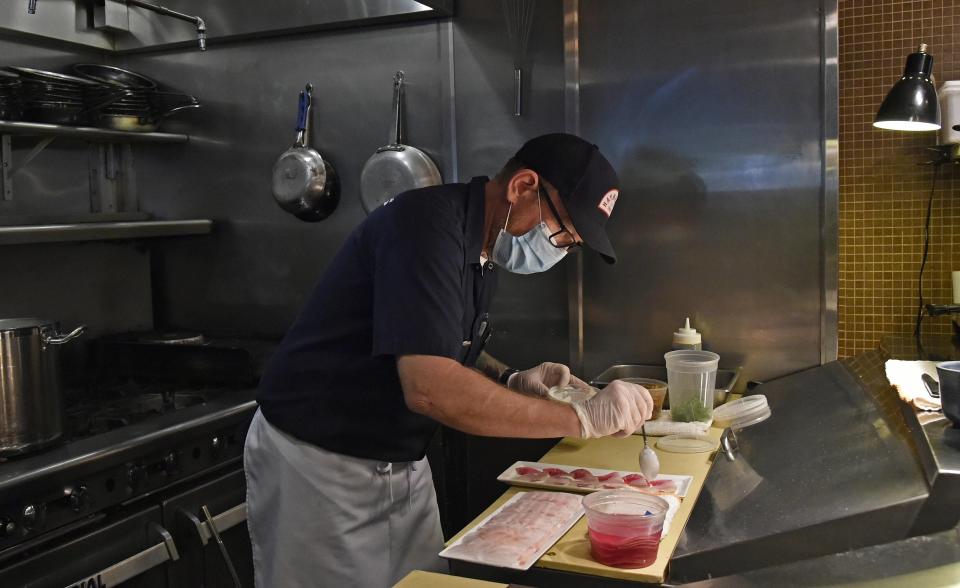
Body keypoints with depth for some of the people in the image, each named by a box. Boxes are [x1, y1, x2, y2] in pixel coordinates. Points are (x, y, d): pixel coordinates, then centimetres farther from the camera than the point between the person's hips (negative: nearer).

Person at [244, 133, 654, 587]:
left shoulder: (483, 245, 3)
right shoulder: (427, 223, -25)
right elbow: (430, 389, -34)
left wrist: (510, 381, -2)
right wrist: (583, 419, -28)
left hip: (402, 464, 8)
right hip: (318, 464, -8)